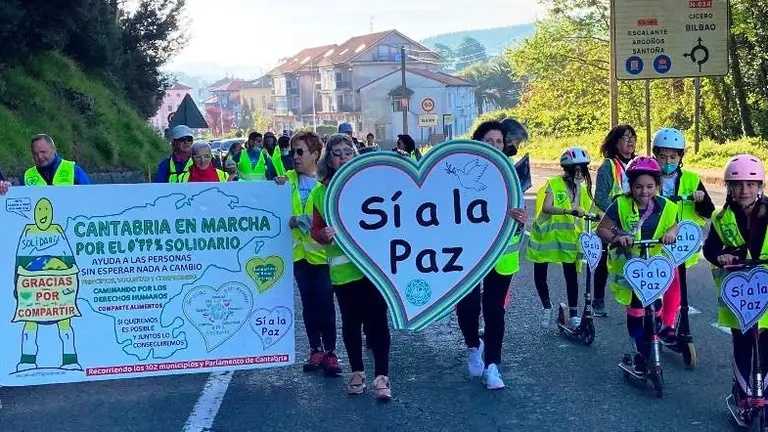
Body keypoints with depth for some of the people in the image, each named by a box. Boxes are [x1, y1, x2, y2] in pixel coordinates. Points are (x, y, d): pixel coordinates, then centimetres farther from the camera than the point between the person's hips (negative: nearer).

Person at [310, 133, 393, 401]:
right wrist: (324, 235, -16)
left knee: (377, 319, -2)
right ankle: (357, 372, 25)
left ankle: (381, 376, 6)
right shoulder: (321, 192, 4)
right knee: (351, 322, 10)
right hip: (343, 267, 1)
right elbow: (316, 230, 5)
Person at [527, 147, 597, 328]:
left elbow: (591, 210, 3)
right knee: (540, 275, 4)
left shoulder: (582, 189, 5)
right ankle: (547, 307, 27)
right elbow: (546, 207, -27)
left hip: (568, 237, 3)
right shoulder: (554, 184, -12)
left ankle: (573, 313, 6)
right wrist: (568, 211, -40)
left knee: (571, 274, -4)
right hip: (545, 235, -3)